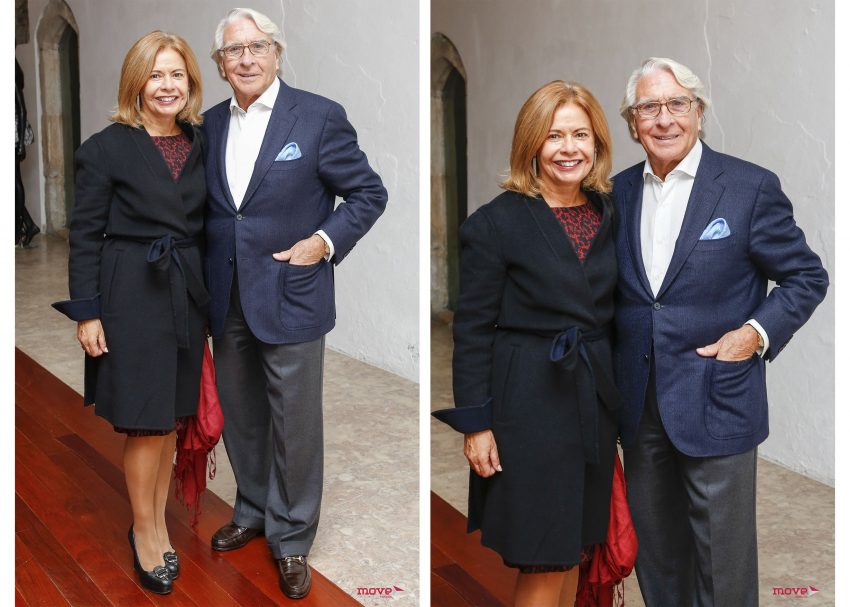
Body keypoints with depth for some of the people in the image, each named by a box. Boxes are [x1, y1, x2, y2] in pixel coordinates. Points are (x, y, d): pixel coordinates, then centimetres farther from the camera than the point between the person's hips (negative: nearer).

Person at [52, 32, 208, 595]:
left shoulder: (202, 145, 8)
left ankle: (159, 522, 26)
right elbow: (85, 234, -6)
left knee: (171, 418, 11)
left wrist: (210, 301, 10)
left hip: (187, 295, 5)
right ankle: (145, 531, 18)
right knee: (147, 421, 0)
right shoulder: (108, 147, -6)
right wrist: (87, 312, -10)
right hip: (132, 295, -4)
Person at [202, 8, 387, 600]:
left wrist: (324, 241, -14)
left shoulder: (319, 117, -8)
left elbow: (369, 193, -3)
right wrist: (206, 272, 7)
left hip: (291, 296, -5)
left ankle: (292, 539, 19)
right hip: (227, 301, 5)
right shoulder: (211, 124, 8)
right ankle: (252, 512, 37)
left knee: (295, 427, 3)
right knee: (241, 418, 18)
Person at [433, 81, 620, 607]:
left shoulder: (610, 217, 8)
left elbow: (613, 320, 14)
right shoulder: (498, 221, -9)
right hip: (529, 405, -6)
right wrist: (475, 423, -13)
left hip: (595, 402, 6)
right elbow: (472, 328, -9)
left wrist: (621, 406, 12)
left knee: (576, 550, 14)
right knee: (545, 563, -1)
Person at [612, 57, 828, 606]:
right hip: (639, 404, 4)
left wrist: (756, 333, -14)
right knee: (655, 550, 16)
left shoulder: (751, 187, -6)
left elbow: (808, 277, 0)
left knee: (723, 558, 3)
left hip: (717, 401, -4)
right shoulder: (618, 192, 7)